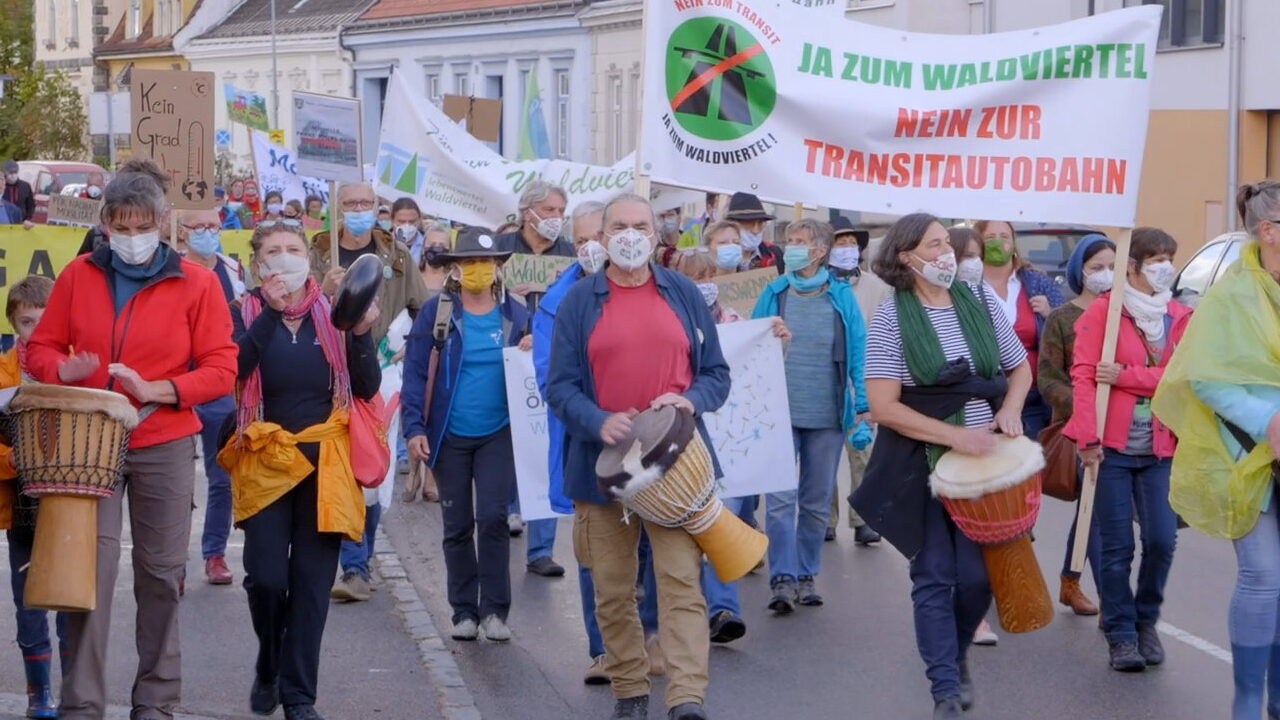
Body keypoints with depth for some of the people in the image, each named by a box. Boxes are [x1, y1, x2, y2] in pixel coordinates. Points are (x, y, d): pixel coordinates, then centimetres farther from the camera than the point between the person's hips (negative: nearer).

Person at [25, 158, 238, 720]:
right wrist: (63, 370, -12)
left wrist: (155, 390, -15)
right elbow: (40, 349, 11)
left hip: (164, 449, -1)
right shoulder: (78, 276, 6)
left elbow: (222, 369, -2)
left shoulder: (196, 283, 0)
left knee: (161, 576, 4)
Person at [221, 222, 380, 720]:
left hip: (323, 463, 2)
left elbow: (367, 388, 0)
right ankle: (268, 668, 19)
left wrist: (362, 334, -15)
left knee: (312, 582, 2)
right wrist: (271, 310, -24)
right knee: (265, 577, -9)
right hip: (266, 460, -2)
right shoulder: (246, 315, 1)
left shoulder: (332, 314, 6)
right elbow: (236, 370, -19)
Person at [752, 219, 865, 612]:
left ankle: (807, 575, 21)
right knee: (780, 499, -9)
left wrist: (863, 405, -7)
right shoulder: (774, 294, 3)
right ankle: (783, 579, -8)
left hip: (826, 415, 1)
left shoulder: (841, 296, 1)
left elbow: (858, 352, 0)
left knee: (817, 502, 10)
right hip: (779, 413, -1)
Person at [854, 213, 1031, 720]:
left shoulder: (982, 306, 5)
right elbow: (884, 407, -13)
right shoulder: (892, 319, -7)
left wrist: (1010, 409, -5)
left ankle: (955, 656, 29)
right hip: (923, 466, -3)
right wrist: (954, 435, -19)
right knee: (935, 578, -2)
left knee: (977, 577, 2)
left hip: (984, 463, 3)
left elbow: (1020, 369, 17)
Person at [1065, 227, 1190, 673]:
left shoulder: (1180, 318, 9)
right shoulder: (1103, 311, -2)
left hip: (1159, 449, 3)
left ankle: (1146, 622, 19)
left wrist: (1125, 376, -15)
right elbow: (1083, 376, -9)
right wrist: (1088, 438, -18)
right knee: (1117, 547, -1)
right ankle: (1121, 633, 13)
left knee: (1162, 540, -3)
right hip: (1111, 446, -3)